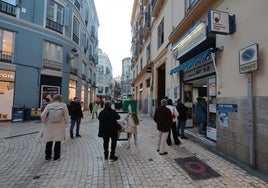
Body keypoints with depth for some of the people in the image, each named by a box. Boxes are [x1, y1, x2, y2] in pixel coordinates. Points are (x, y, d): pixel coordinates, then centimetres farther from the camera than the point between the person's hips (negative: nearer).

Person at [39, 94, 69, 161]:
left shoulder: (49, 105, -6)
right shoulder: (63, 105, -9)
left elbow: (43, 115, -9)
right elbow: (66, 116, -8)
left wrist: (45, 123, 6)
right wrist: (65, 123, 7)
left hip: (49, 127, 2)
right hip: (59, 127, -1)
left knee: (49, 141, 18)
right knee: (58, 141, 13)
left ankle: (48, 156, 31)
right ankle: (56, 157, 25)